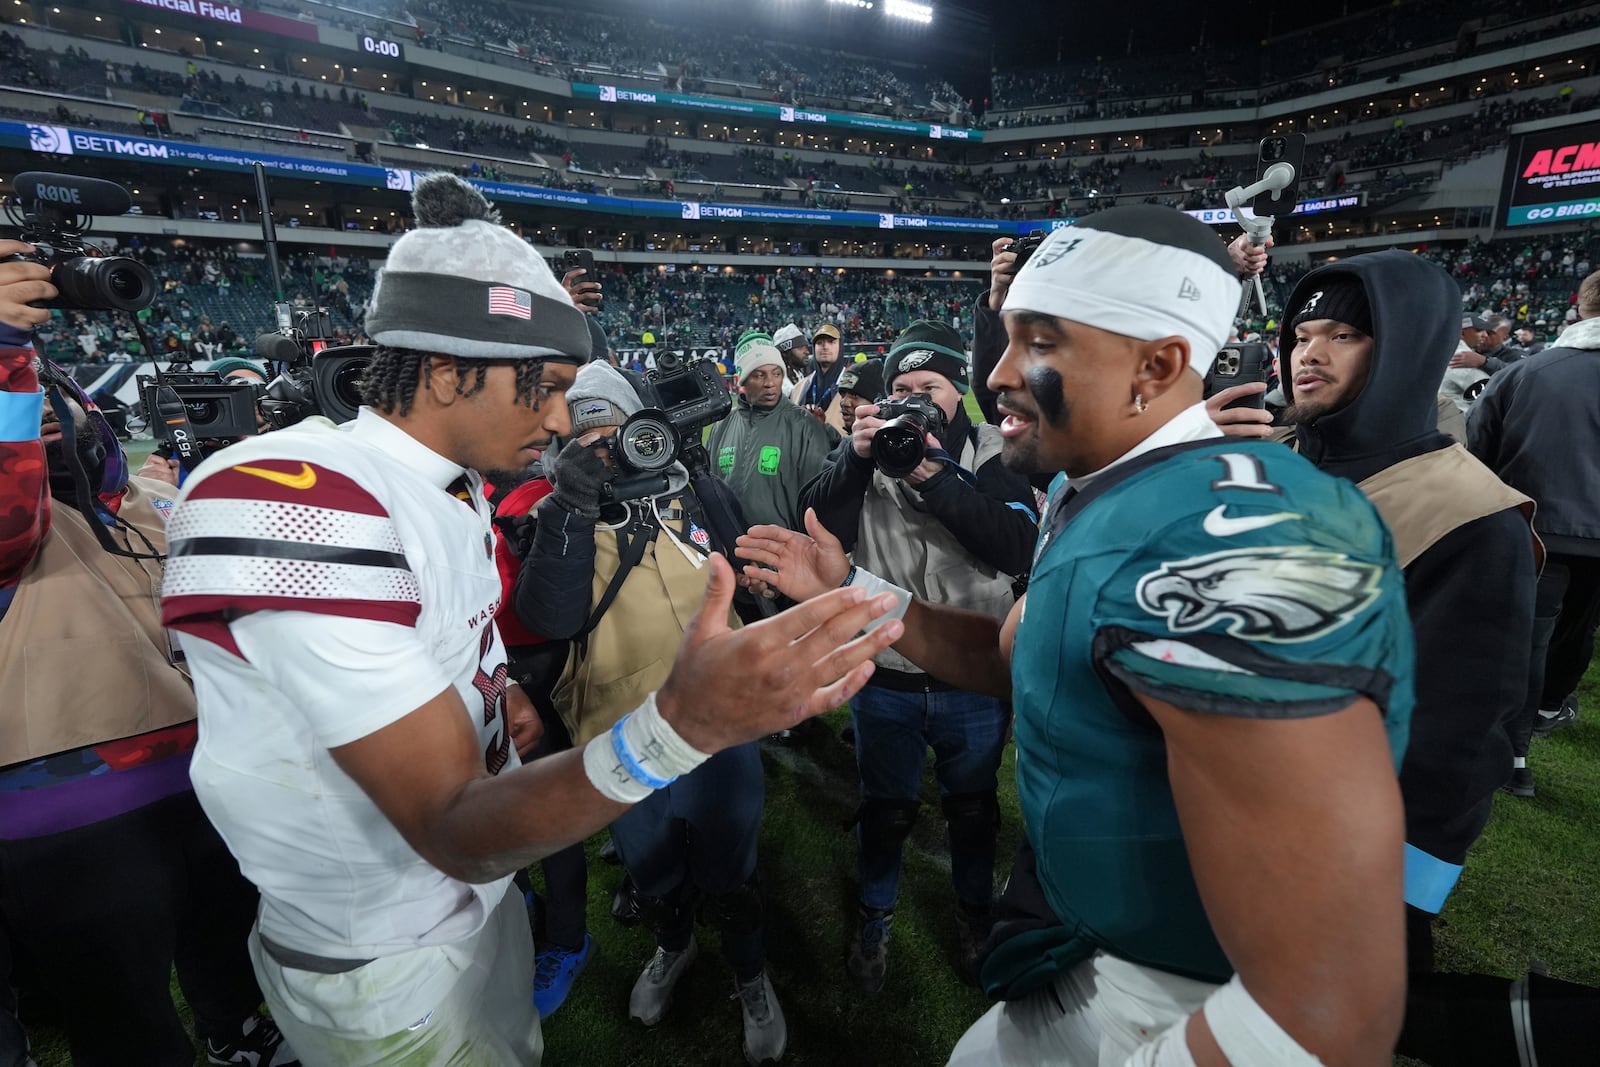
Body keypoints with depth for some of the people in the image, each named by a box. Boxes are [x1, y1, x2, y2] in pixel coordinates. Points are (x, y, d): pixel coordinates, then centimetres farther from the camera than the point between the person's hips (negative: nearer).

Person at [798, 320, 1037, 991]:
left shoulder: (992, 451, -6)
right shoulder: (867, 447, -2)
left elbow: (1018, 546, -21)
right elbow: (819, 532, -14)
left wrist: (936, 476, -29)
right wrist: (855, 456, -27)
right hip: (886, 676, 0)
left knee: (972, 807, 22)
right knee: (886, 806, 20)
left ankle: (974, 913, 49)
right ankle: (874, 916, 46)